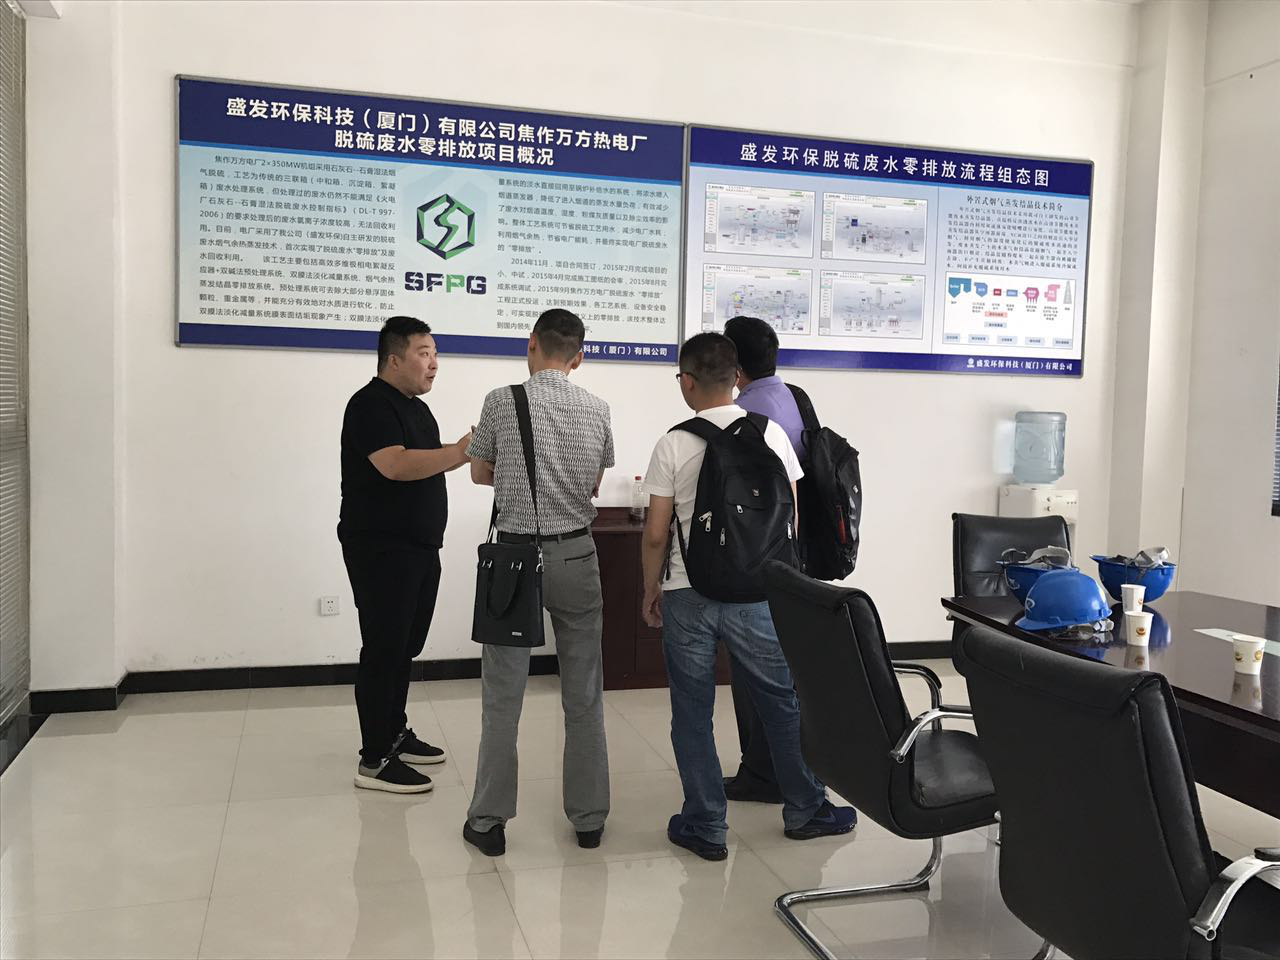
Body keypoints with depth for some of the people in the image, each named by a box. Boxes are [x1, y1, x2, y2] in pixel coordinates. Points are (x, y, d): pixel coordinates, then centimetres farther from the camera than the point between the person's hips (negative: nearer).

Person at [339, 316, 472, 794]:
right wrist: (459, 453, -29)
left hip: (420, 547, 9)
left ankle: (394, 733, 28)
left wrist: (464, 451, 7)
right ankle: (375, 761, 1)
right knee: (383, 650, -6)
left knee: (405, 646, 15)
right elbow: (395, 465, -27)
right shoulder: (371, 405, -14)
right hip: (381, 549, -9)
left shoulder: (417, 407, 16)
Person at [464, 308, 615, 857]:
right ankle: (589, 818, 20)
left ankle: (489, 822, 13)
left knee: (503, 696, 6)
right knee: (584, 695, 11)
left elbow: (479, 473, 7)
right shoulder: (597, 410, 1)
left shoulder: (502, 402, -6)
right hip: (576, 555, 2)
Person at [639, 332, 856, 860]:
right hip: (754, 593, 2)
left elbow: (656, 534, -7)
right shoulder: (770, 434, -2)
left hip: (687, 595, -1)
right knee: (783, 700, 16)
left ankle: (704, 826, 18)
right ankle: (804, 808, 29)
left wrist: (651, 591, 8)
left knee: (692, 712, 10)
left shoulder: (673, 445, -8)